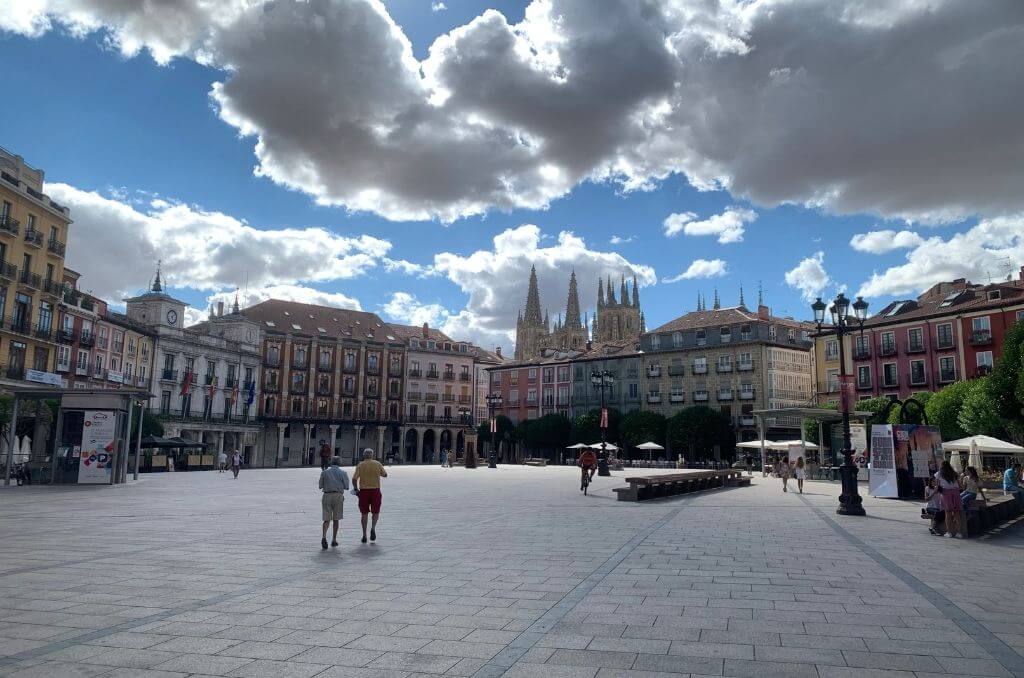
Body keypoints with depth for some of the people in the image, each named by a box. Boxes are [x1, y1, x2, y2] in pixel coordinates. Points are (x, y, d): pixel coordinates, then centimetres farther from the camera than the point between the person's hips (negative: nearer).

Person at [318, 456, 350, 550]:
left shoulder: (324, 472, 8)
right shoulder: (343, 472, 4)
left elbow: (320, 486, 8)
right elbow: (346, 486, 0)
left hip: (327, 495, 1)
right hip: (338, 495, -1)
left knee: (327, 519, 2)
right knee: (336, 519, 11)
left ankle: (324, 536, -21)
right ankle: (334, 540, 14)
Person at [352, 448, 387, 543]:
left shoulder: (360, 465, -1)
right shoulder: (377, 464, 0)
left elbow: (354, 479, -9)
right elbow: (385, 474, 9)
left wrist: (356, 489, 4)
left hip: (363, 491, 0)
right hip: (375, 490, 0)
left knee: (364, 513, 10)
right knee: (376, 512, 14)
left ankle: (364, 535, 10)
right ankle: (373, 528, -10)